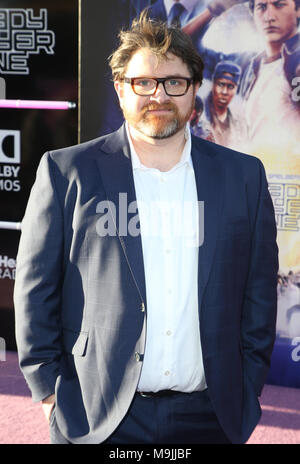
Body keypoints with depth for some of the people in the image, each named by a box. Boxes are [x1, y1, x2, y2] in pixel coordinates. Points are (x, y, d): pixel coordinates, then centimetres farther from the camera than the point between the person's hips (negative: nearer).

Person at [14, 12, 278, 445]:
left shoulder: (243, 176, 4)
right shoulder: (66, 171, -2)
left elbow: (260, 292, 7)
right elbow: (35, 290, 0)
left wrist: (246, 390, 5)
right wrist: (49, 390, -3)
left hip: (210, 416, 2)